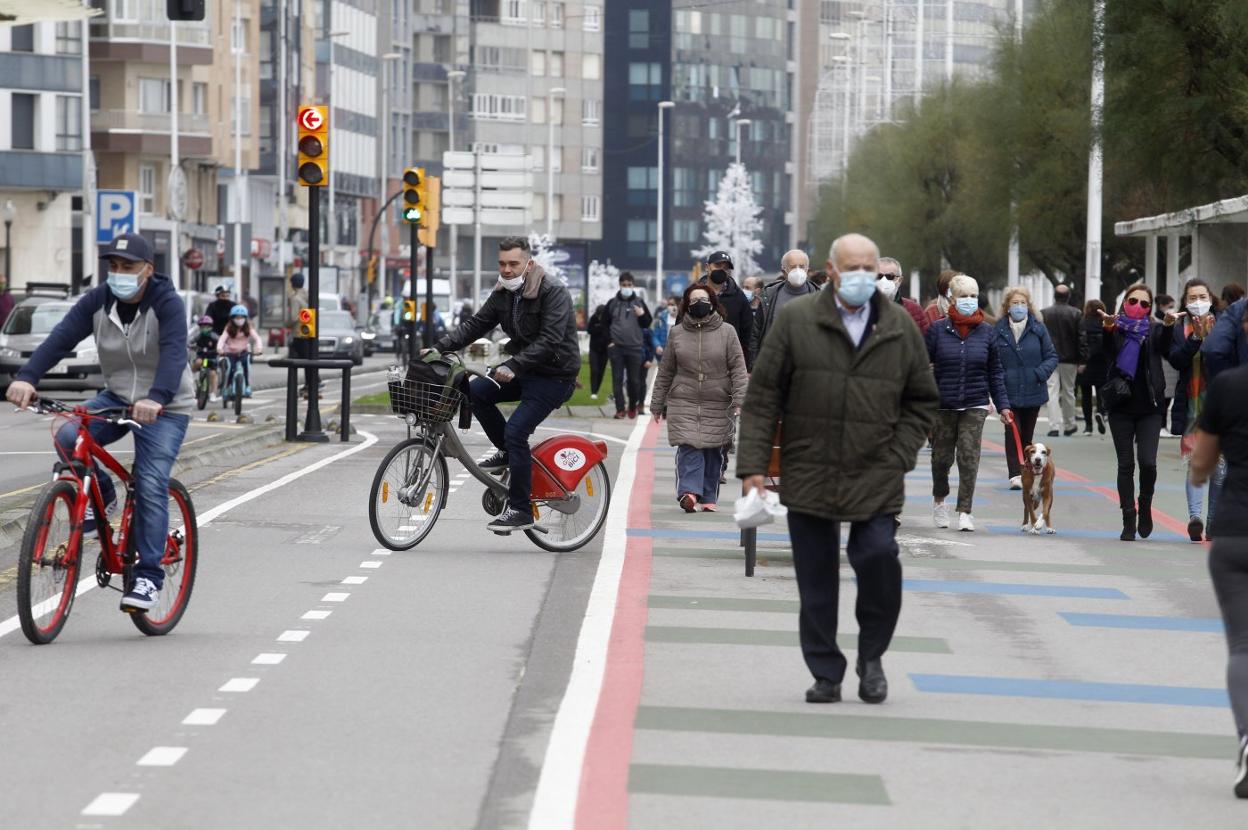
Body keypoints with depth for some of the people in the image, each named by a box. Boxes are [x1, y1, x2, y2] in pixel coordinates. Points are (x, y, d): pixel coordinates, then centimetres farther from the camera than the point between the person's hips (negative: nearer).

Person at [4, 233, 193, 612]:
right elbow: (61, 338, -19)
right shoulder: (97, 301, -7)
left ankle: (149, 577, -6)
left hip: (165, 407, -4)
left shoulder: (167, 303, -20)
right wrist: (26, 377, -36)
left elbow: (174, 353, -35)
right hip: (117, 397, 4)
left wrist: (156, 398, -53)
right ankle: (101, 496, 6)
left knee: (151, 485, -16)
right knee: (68, 438, -22)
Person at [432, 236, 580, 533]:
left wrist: (513, 366, -36)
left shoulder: (553, 293, -18)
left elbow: (549, 341, -27)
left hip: (554, 376, -8)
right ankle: (507, 452, 7)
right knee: (476, 391, -11)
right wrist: (439, 347, -8)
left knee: (515, 431, -19)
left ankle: (521, 510, -13)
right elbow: (475, 325, 5)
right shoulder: (503, 294, 6)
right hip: (525, 371, 8)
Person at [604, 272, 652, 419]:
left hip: (635, 347, 0)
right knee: (617, 379, -1)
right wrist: (609, 341, -3)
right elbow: (605, 324, 9)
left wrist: (642, 315, -13)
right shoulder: (612, 303, 6)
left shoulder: (639, 302, 6)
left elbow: (648, 323, 8)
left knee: (634, 380, 3)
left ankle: (633, 407, 19)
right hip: (616, 347, 0)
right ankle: (620, 409, 0)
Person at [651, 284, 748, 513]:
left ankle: (708, 497, 14)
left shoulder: (726, 332, 2)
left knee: (713, 451, 4)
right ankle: (689, 492, -22)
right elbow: (665, 372, 12)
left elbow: (738, 368, -1)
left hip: (717, 405, 0)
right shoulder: (677, 333, 7)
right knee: (689, 447, -14)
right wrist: (657, 403, 11)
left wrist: (740, 399, -13)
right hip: (684, 402, 0)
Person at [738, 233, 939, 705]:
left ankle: (872, 656, 7)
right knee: (816, 579, 4)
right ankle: (826, 674, 15)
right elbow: (762, 397, 2)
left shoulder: (900, 329, 6)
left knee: (878, 556, -15)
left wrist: (899, 457, 2)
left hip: (876, 477, 0)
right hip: (809, 477, 0)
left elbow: (922, 401, 15)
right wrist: (753, 465, -4)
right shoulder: (796, 321, 1)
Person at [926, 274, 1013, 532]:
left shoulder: (986, 332, 4)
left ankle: (965, 511, -1)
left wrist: (1003, 405, 4)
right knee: (941, 457, 9)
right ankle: (939, 499, 35)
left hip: (975, 406, 0)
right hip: (942, 405, 0)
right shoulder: (937, 329, -2)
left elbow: (995, 373, 9)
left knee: (969, 457, -7)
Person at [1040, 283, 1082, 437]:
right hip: (1069, 359, 1)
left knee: (1052, 392, -3)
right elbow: (1081, 338, -3)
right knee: (1068, 391, 13)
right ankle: (1069, 425, 24)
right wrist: (1081, 360, 2)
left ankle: (1054, 426, -14)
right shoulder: (1076, 314, -3)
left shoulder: (1044, 313, -1)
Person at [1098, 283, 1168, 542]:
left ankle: (1145, 505, 15)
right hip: (1121, 406, 0)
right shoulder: (1116, 329, 4)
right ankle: (1129, 521, 9)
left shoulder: (1154, 330, 5)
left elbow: (1165, 346, -16)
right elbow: (1108, 352, -17)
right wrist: (1107, 329, -38)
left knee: (1148, 462, -11)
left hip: (1149, 406, 0)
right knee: (1125, 464, 2)